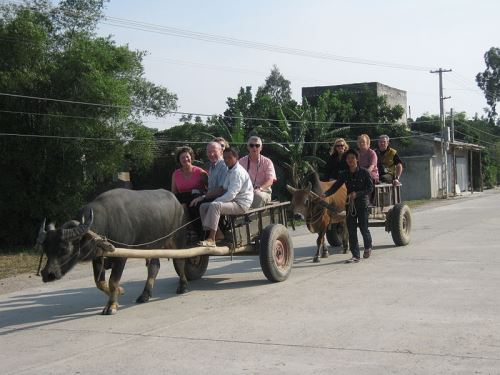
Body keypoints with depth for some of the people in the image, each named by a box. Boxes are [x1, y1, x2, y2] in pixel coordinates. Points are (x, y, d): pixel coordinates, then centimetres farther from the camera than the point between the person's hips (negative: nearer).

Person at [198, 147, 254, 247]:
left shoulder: (238, 172, -15)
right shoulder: (230, 170, 18)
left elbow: (231, 194, -22)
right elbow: (224, 189, 17)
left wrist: (216, 201, -17)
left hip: (241, 204, -10)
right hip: (232, 201, 10)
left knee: (214, 206, -32)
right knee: (203, 206, 3)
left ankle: (211, 239, -34)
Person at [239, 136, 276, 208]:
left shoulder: (267, 162, 7)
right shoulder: (242, 161, 14)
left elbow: (270, 181, -4)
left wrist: (260, 188, -25)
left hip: (263, 192, -1)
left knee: (258, 195, -38)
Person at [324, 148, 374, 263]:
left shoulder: (364, 172, -4)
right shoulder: (344, 174, 6)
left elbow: (370, 188, -5)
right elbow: (335, 187, 1)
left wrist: (357, 194, -18)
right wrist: (325, 194, -16)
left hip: (362, 203, -3)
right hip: (350, 205, 3)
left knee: (363, 228, 1)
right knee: (351, 231, 0)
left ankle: (368, 247, 32)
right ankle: (355, 256, 5)